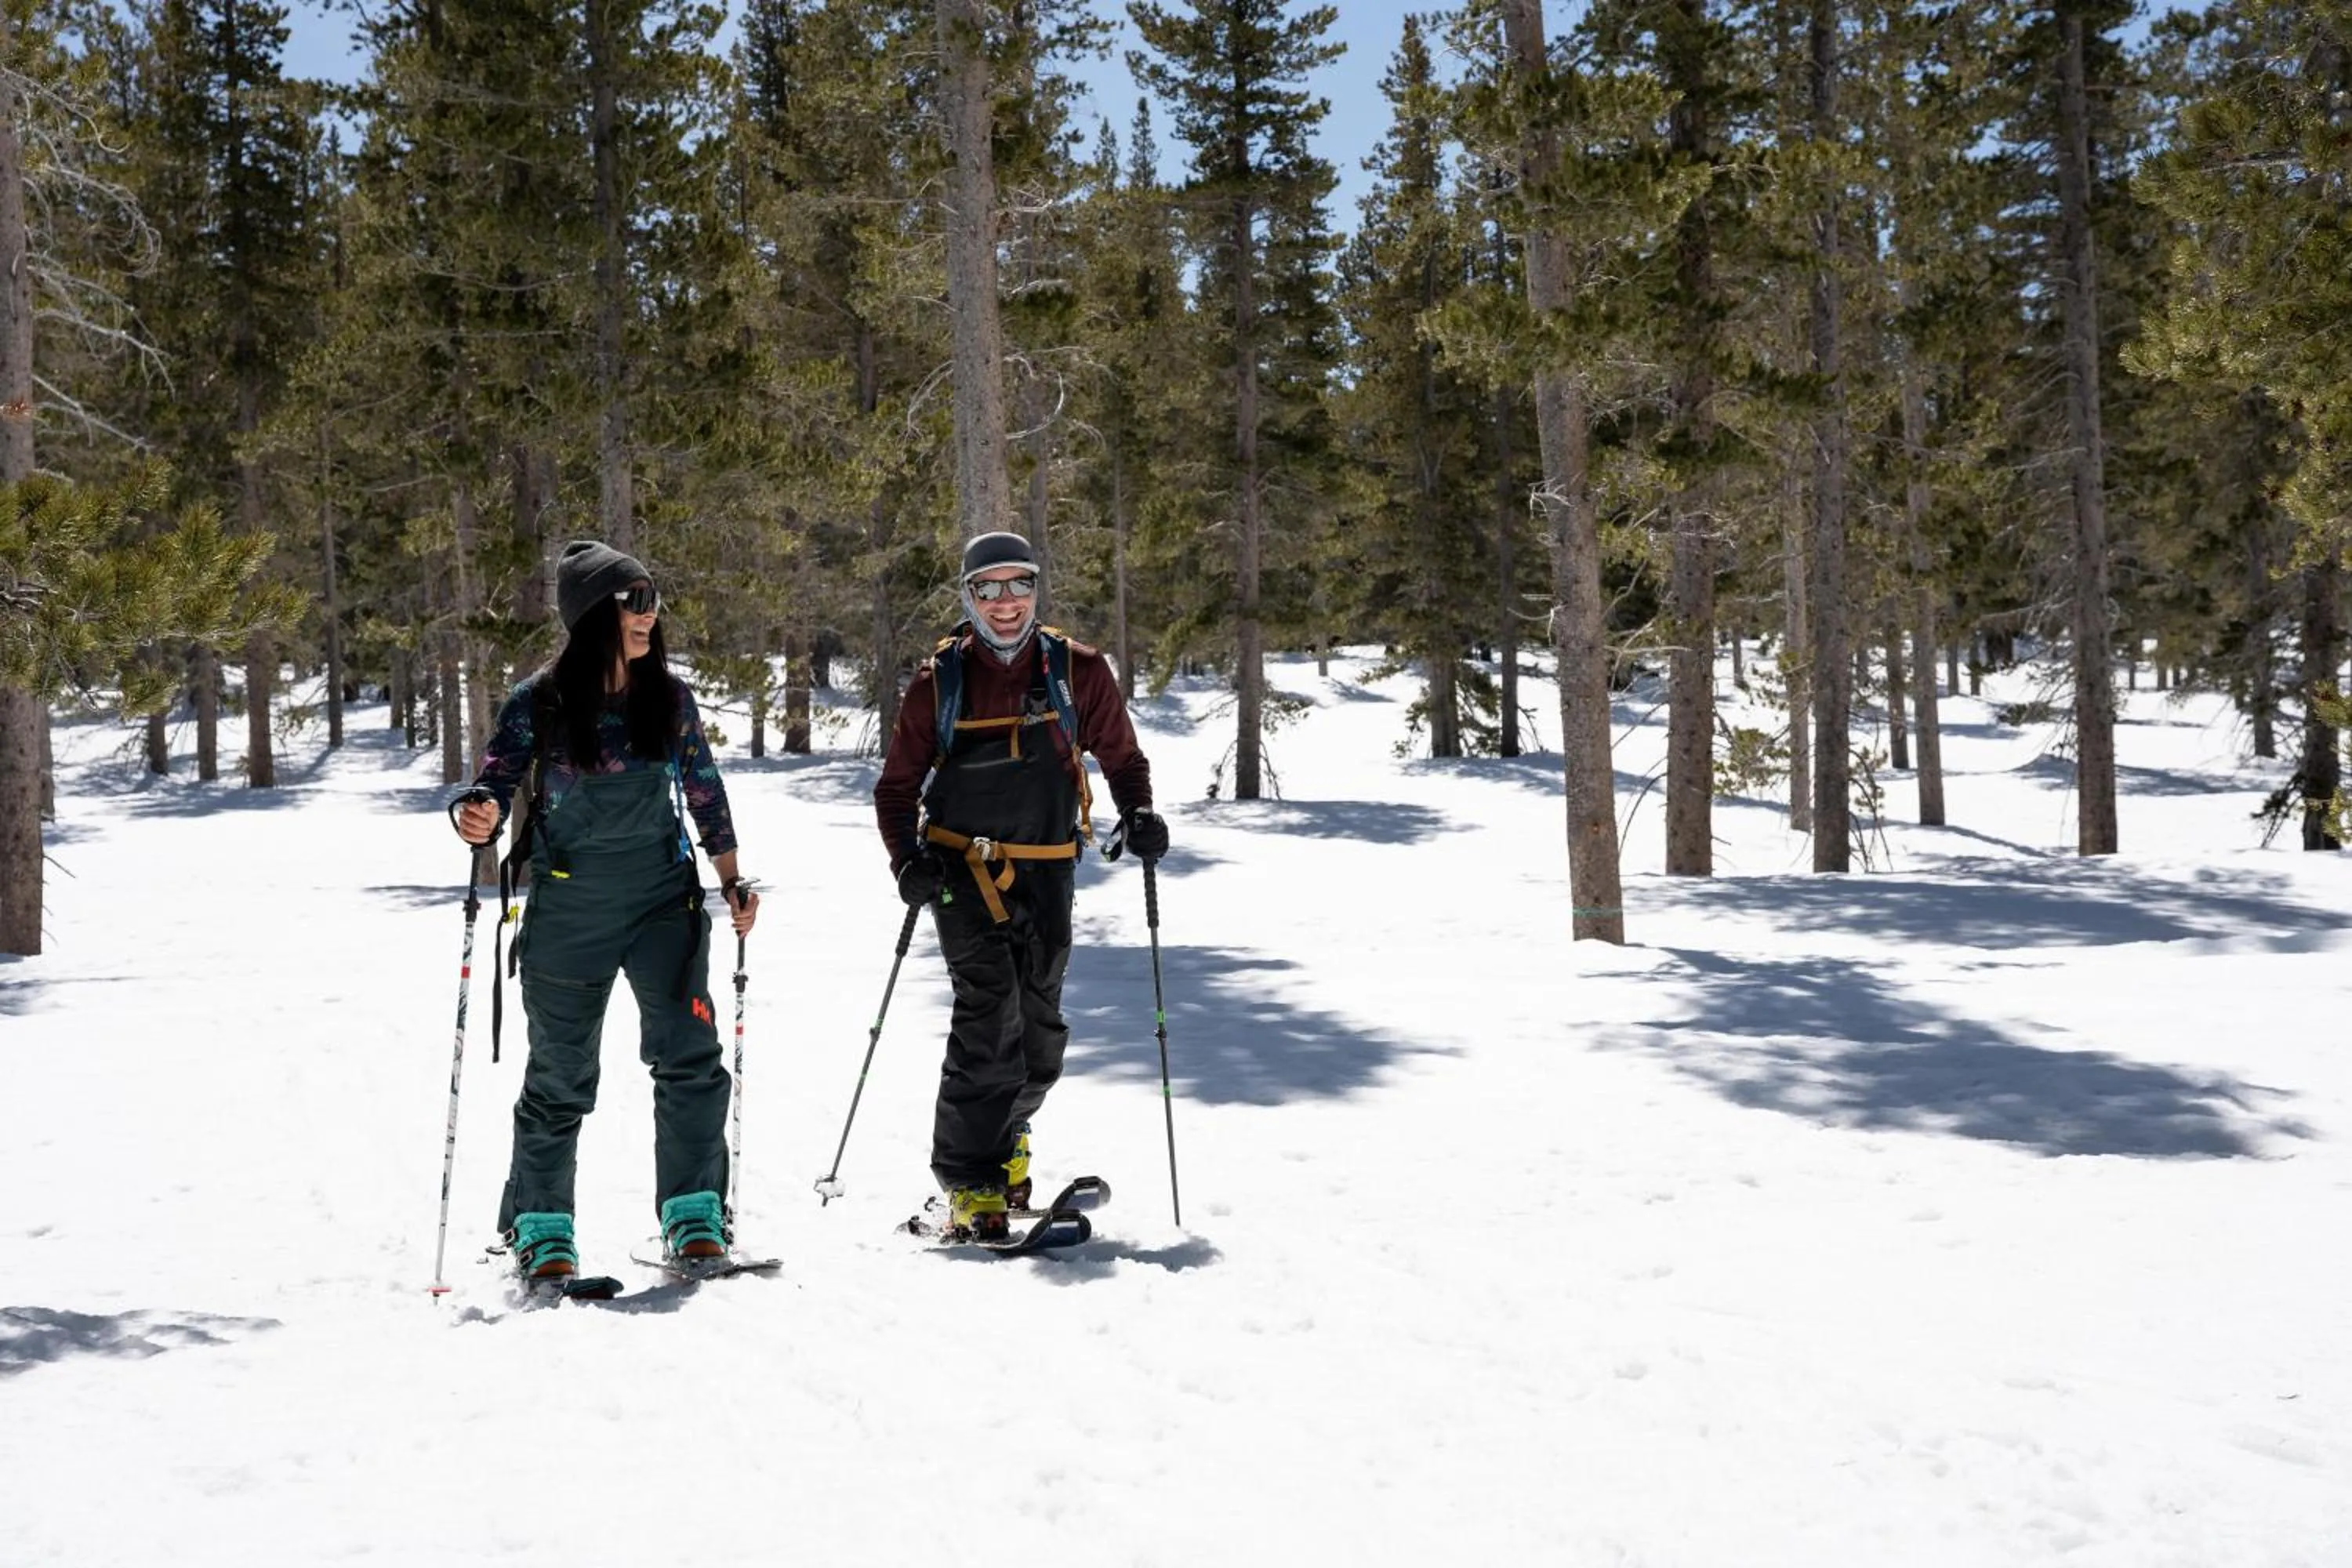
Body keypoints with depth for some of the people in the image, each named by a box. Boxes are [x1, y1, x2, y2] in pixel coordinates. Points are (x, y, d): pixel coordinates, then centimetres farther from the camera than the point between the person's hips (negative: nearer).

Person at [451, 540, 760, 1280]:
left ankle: (694, 1216, 3)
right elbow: (498, 779, -9)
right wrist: (479, 815, -31)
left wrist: (733, 880, 8)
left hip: (663, 896, 2)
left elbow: (704, 791, 10)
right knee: (560, 1073, 7)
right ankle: (540, 1227, 22)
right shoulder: (540, 702, -8)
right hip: (567, 905, -2)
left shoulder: (670, 695, 1)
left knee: (690, 1054, -9)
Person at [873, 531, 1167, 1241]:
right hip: (962, 869, -2)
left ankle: (1004, 1134, 39)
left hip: (1046, 873, 2)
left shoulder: (1078, 672, 2)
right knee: (989, 1007, -18)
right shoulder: (940, 682, 2)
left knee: (1040, 1031, 9)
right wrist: (908, 857, -9)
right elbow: (897, 786, 8)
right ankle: (969, 1181, -10)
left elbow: (1121, 757, 12)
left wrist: (1137, 814, -8)